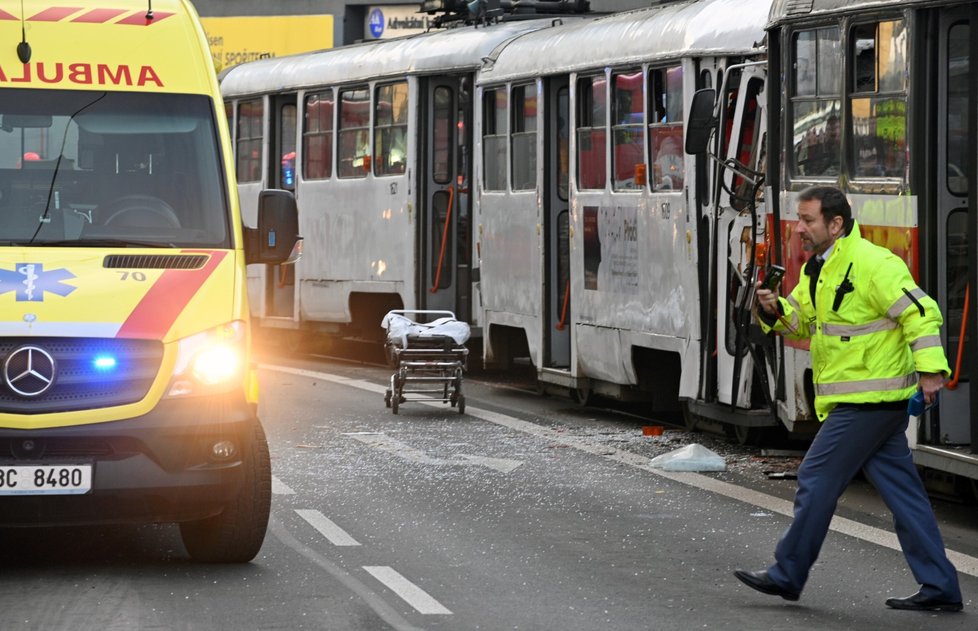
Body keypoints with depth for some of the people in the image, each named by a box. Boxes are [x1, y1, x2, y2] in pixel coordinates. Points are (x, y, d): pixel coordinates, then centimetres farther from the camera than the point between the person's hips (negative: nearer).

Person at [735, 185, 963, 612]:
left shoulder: (873, 264, -16)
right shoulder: (819, 269, 14)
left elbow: (920, 312, -20)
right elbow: (802, 321, 23)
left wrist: (930, 369, -27)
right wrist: (775, 310, 1)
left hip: (868, 399, -10)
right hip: (858, 400, 10)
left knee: (818, 478, -3)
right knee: (901, 489, 8)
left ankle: (787, 574, 7)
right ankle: (939, 588, 10)